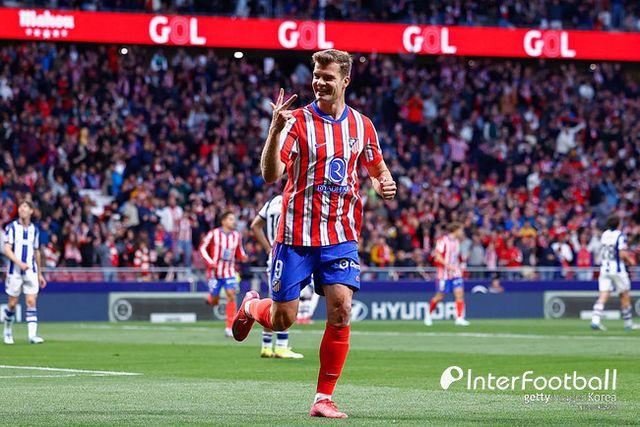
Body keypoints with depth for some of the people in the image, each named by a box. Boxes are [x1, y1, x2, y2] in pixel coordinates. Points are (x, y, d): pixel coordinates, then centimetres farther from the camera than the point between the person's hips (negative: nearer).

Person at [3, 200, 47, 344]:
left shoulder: (34, 230, 10)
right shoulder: (12, 227, -2)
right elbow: (6, 249, -10)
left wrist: (40, 274, 18)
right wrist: (19, 263, -25)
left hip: (31, 272, 2)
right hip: (14, 271, -2)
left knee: (31, 302, -9)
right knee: (12, 304, 4)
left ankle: (32, 335, -14)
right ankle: (7, 331, 25)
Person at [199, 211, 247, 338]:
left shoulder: (236, 236, 3)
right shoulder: (213, 234, -9)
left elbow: (239, 252, 14)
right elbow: (202, 248, -2)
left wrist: (243, 256, -9)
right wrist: (210, 262, -15)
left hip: (229, 271, 2)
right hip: (215, 271, -2)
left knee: (231, 295, -16)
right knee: (214, 302, 3)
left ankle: (229, 327, -13)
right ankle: (210, 297, 44)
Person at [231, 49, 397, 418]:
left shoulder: (362, 125, 5)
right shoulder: (298, 121, -8)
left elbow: (378, 169, 21)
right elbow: (270, 174, -19)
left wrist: (384, 184, -3)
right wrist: (276, 129, -34)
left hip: (340, 234, 2)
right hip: (296, 235, -2)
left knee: (341, 309, -13)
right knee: (283, 319, 2)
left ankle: (325, 398, -2)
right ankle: (251, 306, 40)